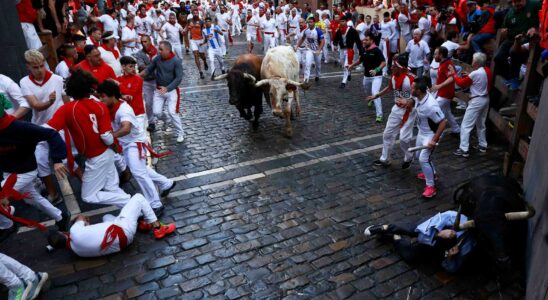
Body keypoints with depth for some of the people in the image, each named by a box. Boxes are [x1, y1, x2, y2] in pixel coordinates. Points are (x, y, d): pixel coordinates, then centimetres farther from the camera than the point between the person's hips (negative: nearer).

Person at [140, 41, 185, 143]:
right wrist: (140, 74, -16)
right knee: (156, 112, 2)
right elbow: (149, 69, 4)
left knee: (172, 112, -11)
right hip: (158, 90, 4)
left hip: (172, 90, -4)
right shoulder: (157, 58, -5)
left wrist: (167, 88, -27)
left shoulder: (176, 61, -15)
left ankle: (180, 134, 6)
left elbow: (178, 78, -18)